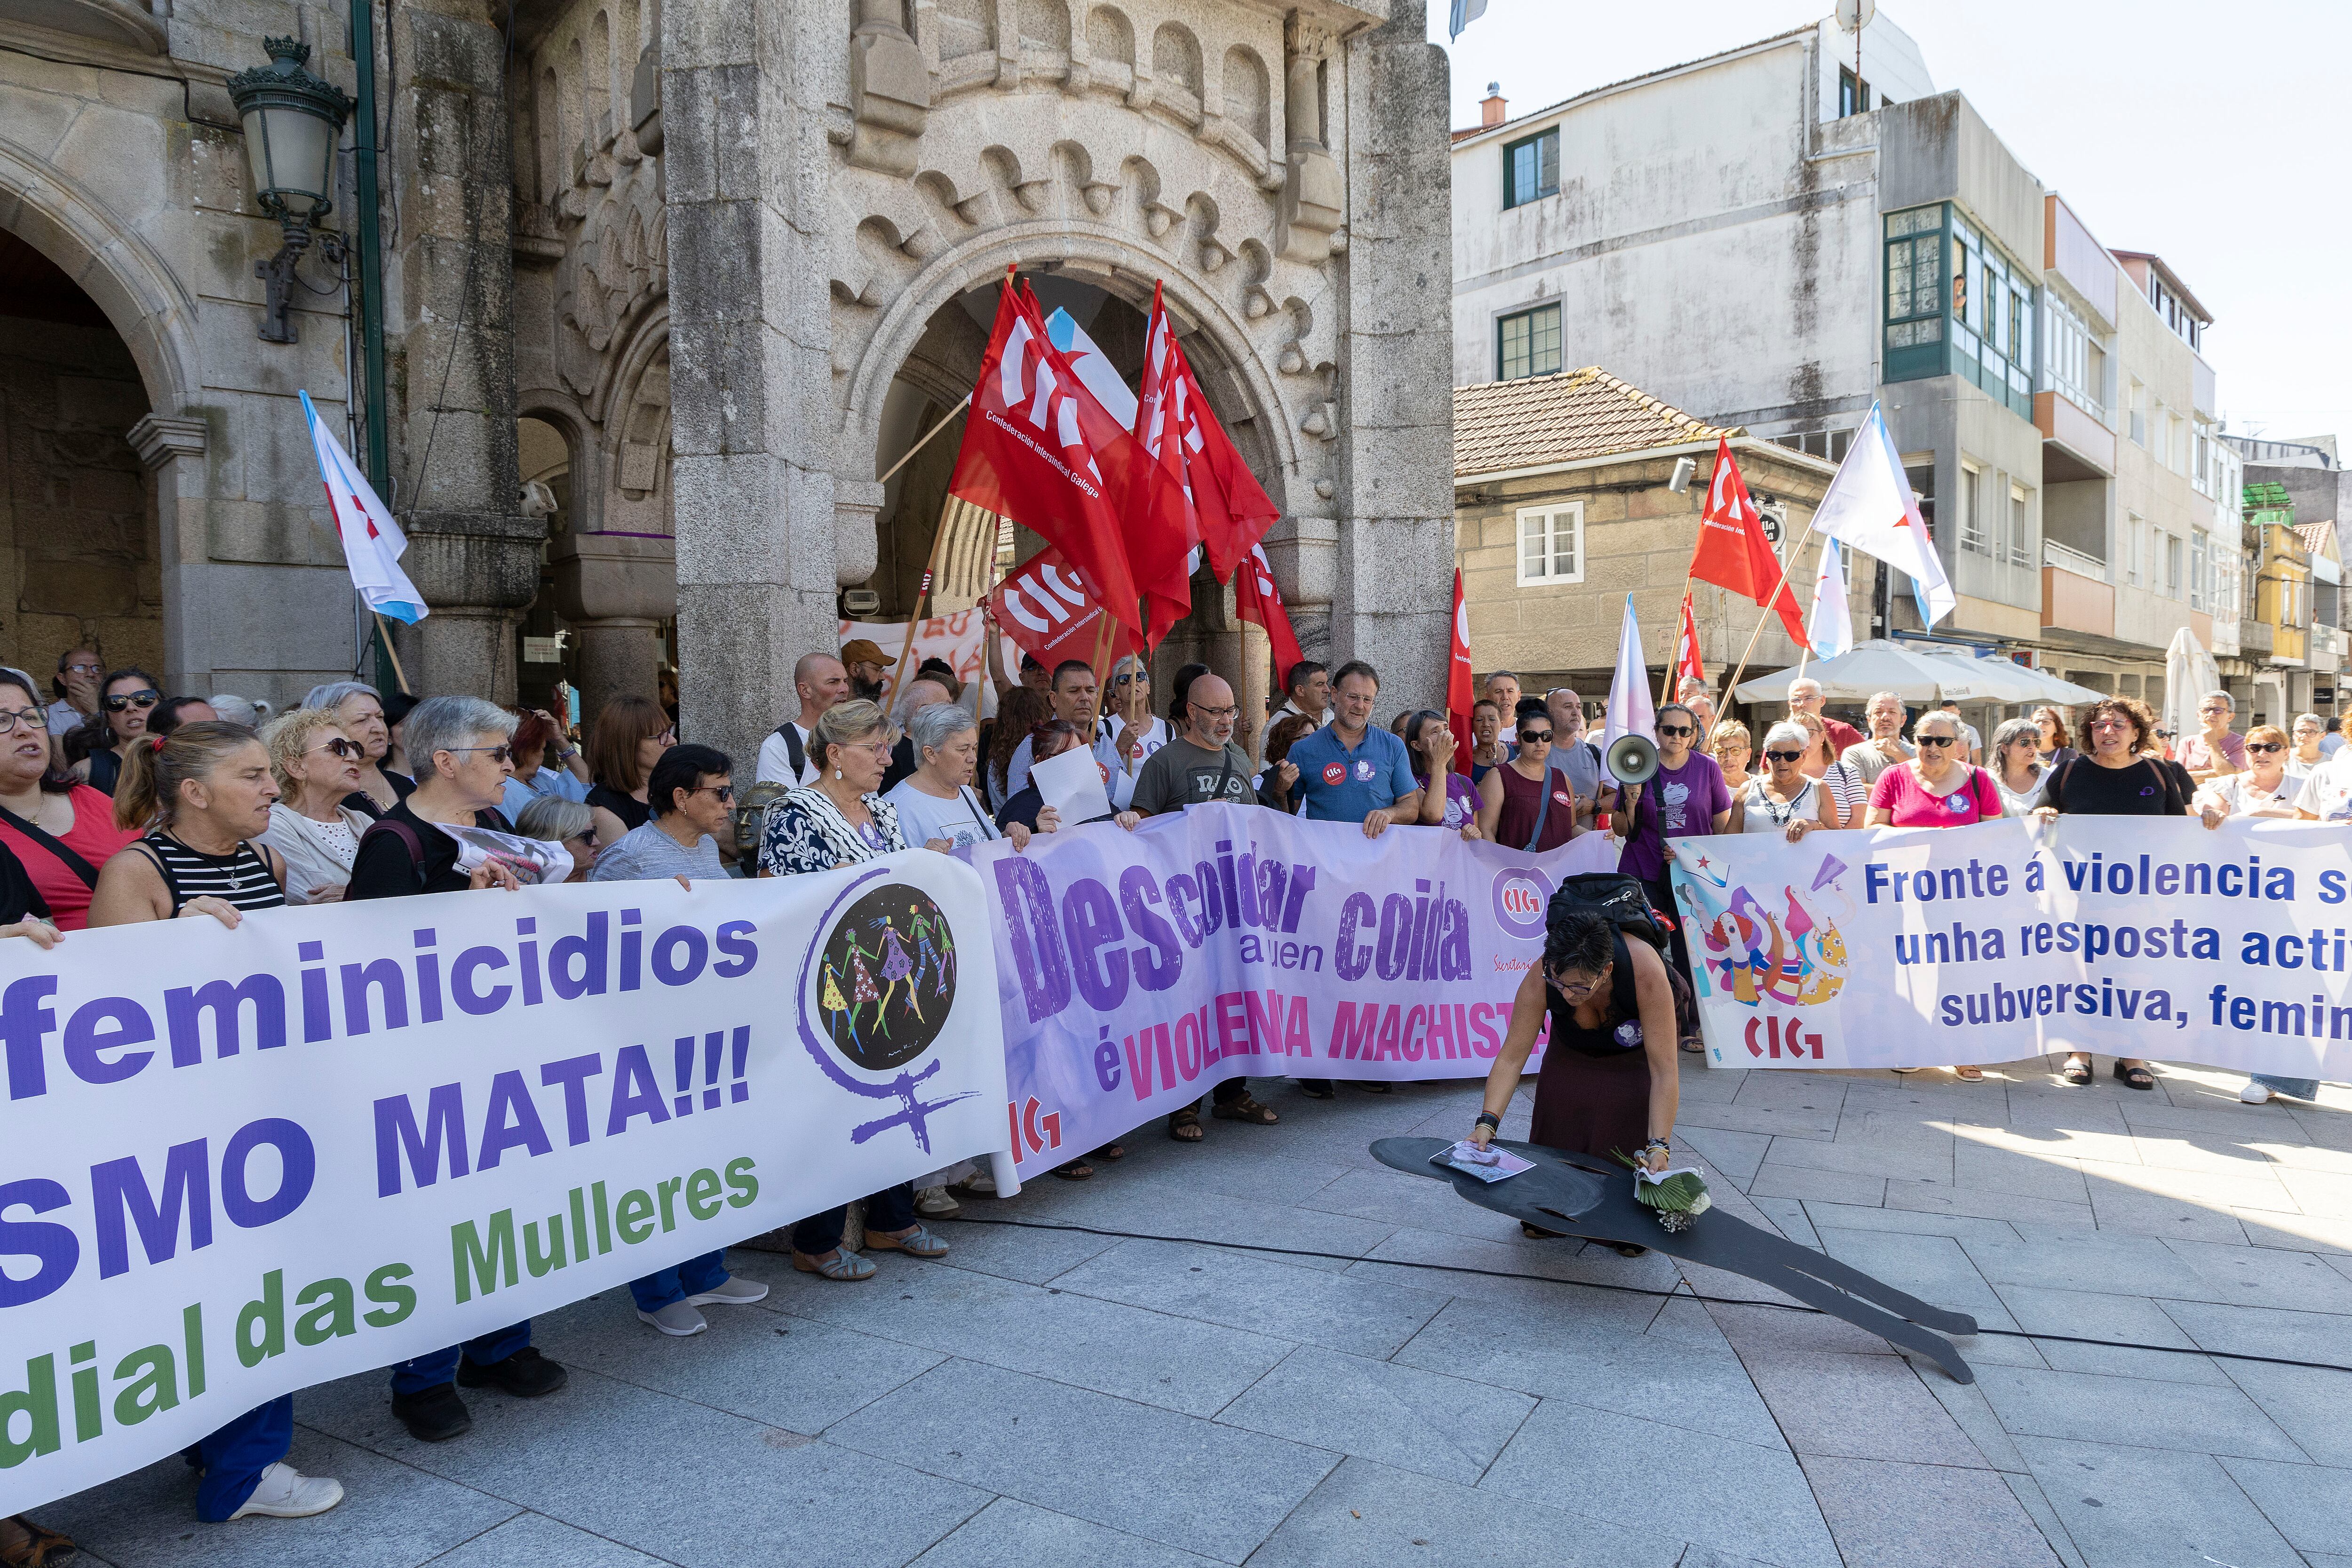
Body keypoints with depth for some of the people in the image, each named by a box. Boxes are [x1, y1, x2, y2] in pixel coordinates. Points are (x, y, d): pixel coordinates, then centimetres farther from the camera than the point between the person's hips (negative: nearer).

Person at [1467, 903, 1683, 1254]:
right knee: (1557, 1125, -2)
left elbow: (1664, 1070, -42)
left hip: (1637, 1051, -2)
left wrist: (1659, 1147, -49)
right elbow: (1512, 1057, -33)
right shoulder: (1540, 978, -38)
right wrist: (1488, 1121, -44)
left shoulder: (1645, 970, -45)